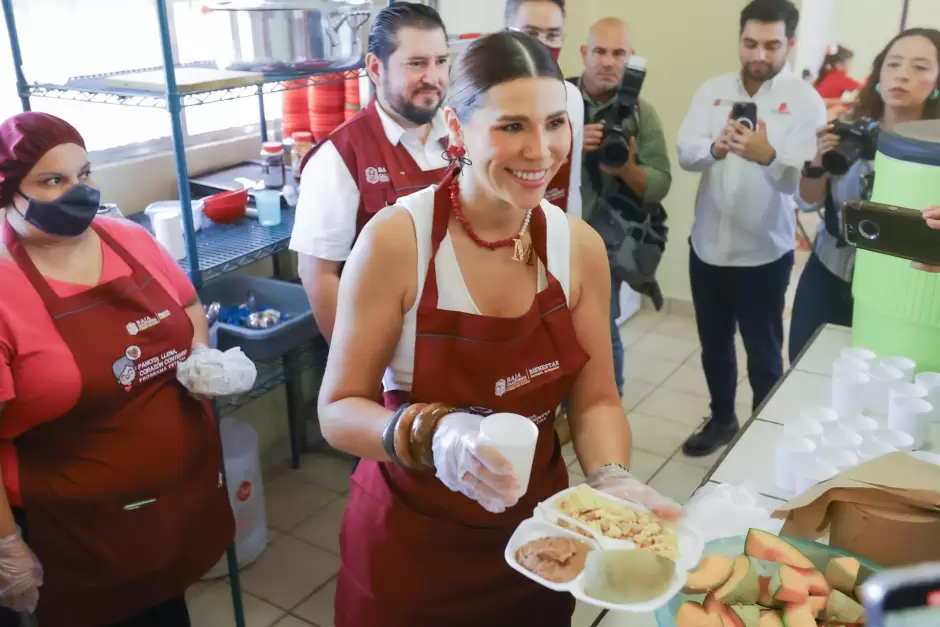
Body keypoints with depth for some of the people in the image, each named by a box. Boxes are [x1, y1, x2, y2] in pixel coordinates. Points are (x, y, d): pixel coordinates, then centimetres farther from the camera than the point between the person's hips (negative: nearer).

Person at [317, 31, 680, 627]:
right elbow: (339, 410, -16)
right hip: (412, 539, -3)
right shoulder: (395, 239, -20)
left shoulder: (580, 246, -8)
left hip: (535, 531, 4)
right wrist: (431, 434, -34)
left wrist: (612, 481, -21)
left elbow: (595, 399, -2)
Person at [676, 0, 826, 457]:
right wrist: (715, 148, -32)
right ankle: (721, 420, 39)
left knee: (764, 354, 8)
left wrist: (768, 155, -41)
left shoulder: (805, 101, -8)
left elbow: (805, 179, -19)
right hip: (707, 245, 4)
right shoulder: (713, 90, 3)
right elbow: (686, 153, -10)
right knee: (714, 345, 18)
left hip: (764, 252, -4)